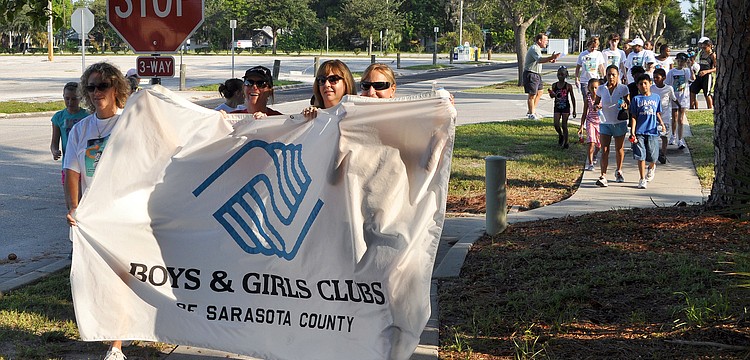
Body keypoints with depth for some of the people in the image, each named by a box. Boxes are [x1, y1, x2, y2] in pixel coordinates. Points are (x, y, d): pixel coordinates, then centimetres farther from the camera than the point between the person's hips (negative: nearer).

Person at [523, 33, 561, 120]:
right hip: (531, 74, -11)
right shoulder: (534, 49, -19)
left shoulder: (538, 49, 15)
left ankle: (532, 111, 26)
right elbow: (539, 60, -36)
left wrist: (549, 60, 15)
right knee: (532, 95, -5)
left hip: (537, 74, 11)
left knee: (539, 92, 16)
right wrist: (551, 57, -46)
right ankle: (531, 114, 5)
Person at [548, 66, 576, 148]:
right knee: (556, 125, -5)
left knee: (564, 126, 0)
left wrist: (574, 110, 1)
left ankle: (565, 143, 10)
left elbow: (572, 98, 0)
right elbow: (552, 96, -1)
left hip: (565, 108, -2)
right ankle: (560, 135, 26)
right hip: (557, 107, 2)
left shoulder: (568, 86, -7)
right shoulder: (554, 85, 0)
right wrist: (551, 93, -25)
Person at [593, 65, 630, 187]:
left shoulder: (623, 89, -3)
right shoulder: (601, 89, 2)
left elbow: (629, 103, -1)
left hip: (620, 123, 0)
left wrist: (625, 105, -24)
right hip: (605, 123, 0)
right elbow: (596, 103, 9)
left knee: (619, 149, 14)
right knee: (604, 150, -9)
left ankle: (619, 171, 35)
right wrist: (597, 106, -14)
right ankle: (603, 176, -14)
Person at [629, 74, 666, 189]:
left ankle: (651, 168, 39)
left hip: (652, 131, 1)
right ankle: (642, 179, 7)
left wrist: (661, 123, -1)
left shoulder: (656, 98, 9)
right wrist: (632, 133, -6)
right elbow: (633, 117, 2)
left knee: (652, 157, 4)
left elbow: (658, 114, 18)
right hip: (640, 132, -1)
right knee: (641, 156, -3)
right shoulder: (636, 99, 3)